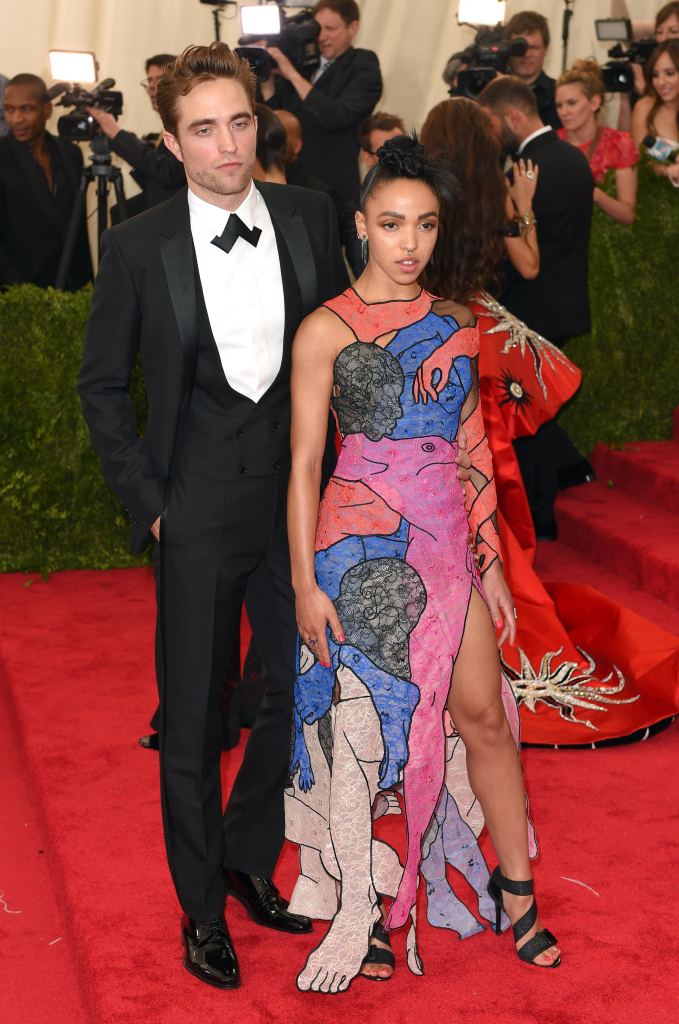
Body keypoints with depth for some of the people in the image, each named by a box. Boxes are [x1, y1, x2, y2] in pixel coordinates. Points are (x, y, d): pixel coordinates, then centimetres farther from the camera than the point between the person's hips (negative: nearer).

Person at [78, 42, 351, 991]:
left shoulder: (310, 216, -1)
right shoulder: (138, 245, -8)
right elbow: (102, 384, 1)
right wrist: (146, 499, -5)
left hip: (297, 497, 3)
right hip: (197, 512, -3)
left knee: (302, 691, 12)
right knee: (192, 717, 8)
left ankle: (249, 858, 37)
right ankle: (202, 904, 29)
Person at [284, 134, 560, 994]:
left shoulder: (456, 324, 10)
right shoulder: (327, 329, -3)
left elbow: (474, 448, 14)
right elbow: (304, 462, -4)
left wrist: (492, 559, 12)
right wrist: (305, 581, -9)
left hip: (448, 542, 4)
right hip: (363, 544, -4)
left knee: (483, 714, 6)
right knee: (365, 720, 2)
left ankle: (516, 890, 21)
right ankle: (363, 910, 16)